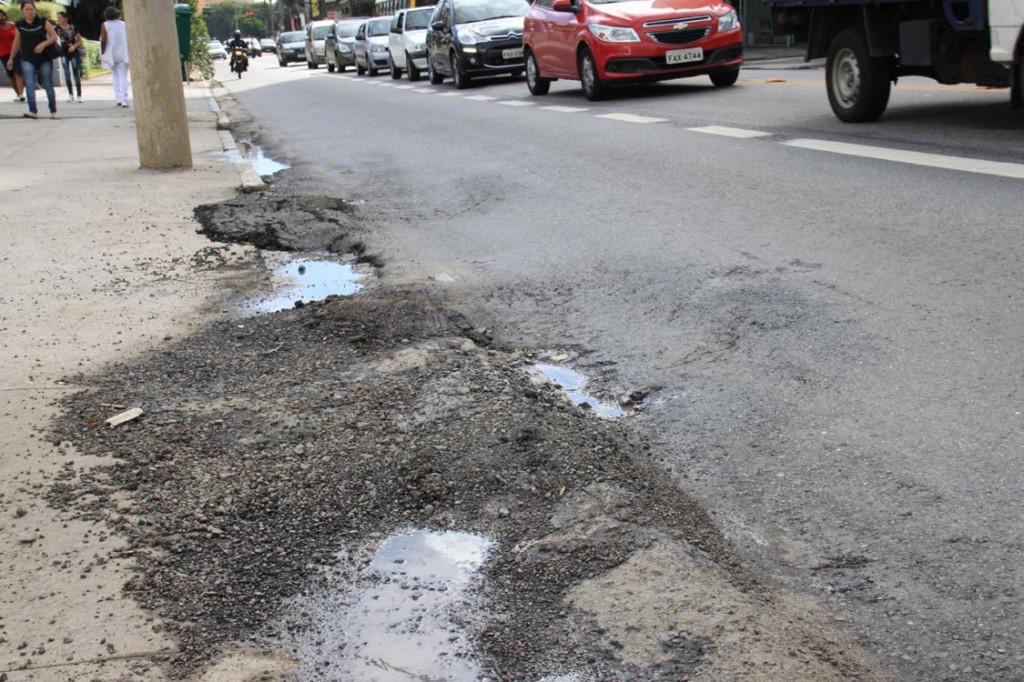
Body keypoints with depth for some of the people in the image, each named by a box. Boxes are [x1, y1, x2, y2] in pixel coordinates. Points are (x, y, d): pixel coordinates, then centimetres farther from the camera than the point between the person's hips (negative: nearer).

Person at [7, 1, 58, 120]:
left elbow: (54, 37, -1)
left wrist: (43, 44, -18)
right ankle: (33, 111, -19)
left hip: (45, 58, -1)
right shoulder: (19, 25, 5)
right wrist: (11, 58, 19)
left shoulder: (43, 22, -1)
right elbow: (17, 42, 15)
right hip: (27, 60, 1)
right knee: (29, 85, -12)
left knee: (48, 86, 5)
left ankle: (53, 112, 16)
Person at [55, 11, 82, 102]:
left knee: (76, 73, 1)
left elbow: (80, 41, 2)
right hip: (64, 53, 1)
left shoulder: (73, 28, -1)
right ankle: (70, 94, 2)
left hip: (74, 53, -1)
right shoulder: (57, 29, 1)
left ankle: (79, 95, 5)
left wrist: (74, 46, -14)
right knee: (67, 73, -5)